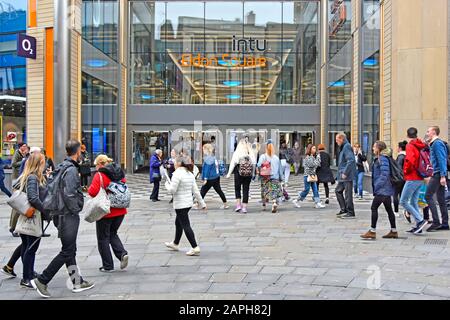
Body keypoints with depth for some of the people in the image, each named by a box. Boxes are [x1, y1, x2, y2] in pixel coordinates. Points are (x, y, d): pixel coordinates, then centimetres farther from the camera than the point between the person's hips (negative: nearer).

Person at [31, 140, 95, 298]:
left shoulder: (61, 167, 11)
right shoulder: (71, 169, -18)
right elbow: (69, 195, -26)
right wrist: (76, 209, -13)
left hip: (60, 214, 10)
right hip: (69, 216, -10)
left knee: (70, 250, 14)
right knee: (67, 252, -2)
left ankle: (77, 282, 23)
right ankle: (41, 280, 2)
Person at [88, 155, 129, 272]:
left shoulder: (100, 175, -13)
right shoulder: (120, 174, 7)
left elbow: (93, 192, -21)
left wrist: (88, 190, 0)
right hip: (120, 211, 6)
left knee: (103, 238, 8)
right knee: (113, 234, 22)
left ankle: (108, 266, 12)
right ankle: (122, 253, 1)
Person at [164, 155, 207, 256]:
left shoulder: (177, 174, -18)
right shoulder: (190, 174, 6)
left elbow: (172, 190, -21)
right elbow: (195, 191, 7)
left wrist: (167, 184, 0)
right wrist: (202, 203, 11)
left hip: (180, 204, -9)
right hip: (188, 203, 9)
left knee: (185, 226, -5)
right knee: (178, 223, 23)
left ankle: (195, 248, -7)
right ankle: (175, 244, 38)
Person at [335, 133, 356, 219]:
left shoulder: (347, 147, -15)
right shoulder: (343, 147, 15)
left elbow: (351, 160, -23)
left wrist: (345, 173, -22)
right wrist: (341, 173, 18)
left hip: (347, 176, -10)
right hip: (342, 176, 10)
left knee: (348, 193, -5)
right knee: (338, 190, 15)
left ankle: (350, 213, 2)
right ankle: (344, 209, 21)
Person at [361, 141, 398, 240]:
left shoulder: (383, 159, -15)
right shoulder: (378, 159, 15)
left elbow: (384, 174, -23)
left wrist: (377, 186, -22)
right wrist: (375, 187, 19)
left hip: (382, 189, -10)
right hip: (386, 189, 10)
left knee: (374, 208, -7)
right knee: (389, 209, 13)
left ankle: (372, 232, -4)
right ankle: (394, 231, 19)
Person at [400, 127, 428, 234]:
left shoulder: (410, 146, -13)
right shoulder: (421, 146, 12)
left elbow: (410, 160, -27)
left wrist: (406, 171, -11)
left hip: (412, 178, -9)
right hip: (420, 178, 9)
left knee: (403, 201, -5)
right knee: (414, 202, 13)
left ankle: (421, 220, -10)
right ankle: (418, 225, 13)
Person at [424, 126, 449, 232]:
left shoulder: (437, 143, -11)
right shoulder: (434, 143, 19)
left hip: (438, 174, -10)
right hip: (440, 175, 10)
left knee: (428, 196, -9)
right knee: (441, 199, 10)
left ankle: (436, 222, -10)